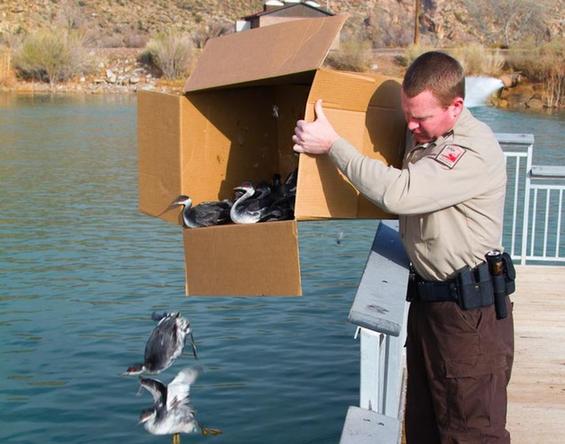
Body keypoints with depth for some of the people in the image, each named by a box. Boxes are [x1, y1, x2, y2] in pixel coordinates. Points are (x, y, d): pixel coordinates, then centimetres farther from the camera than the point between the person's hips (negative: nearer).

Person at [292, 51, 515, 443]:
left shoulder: (475, 151, -21)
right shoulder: (421, 136, 8)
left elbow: (398, 194, -31)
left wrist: (332, 144, -24)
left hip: (470, 310, -9)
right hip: (426, 296, 9)